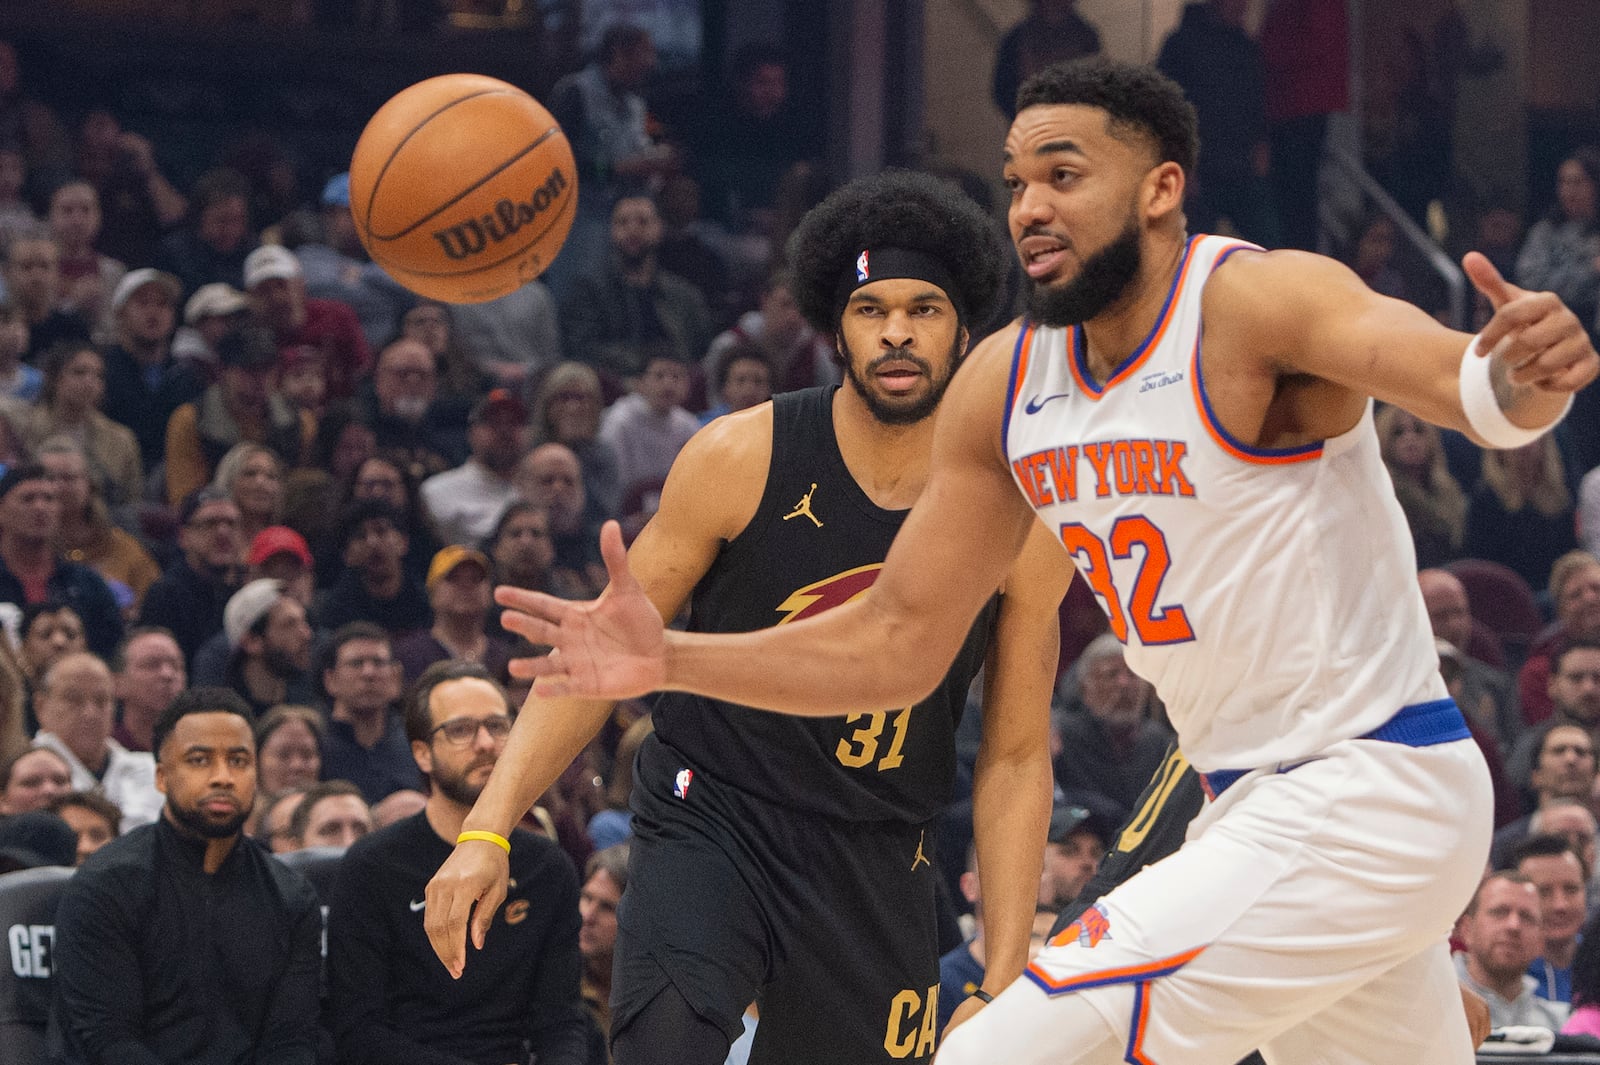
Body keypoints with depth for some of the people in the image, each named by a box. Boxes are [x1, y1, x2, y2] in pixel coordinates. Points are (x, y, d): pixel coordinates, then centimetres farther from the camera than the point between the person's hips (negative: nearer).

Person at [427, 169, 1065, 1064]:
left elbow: (1017, 759, 2)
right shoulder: (744, 458, -10)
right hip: (710, 819, -3)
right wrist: (488, 829, -13)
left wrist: (1006, 984, -3)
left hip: (878, 856, 3)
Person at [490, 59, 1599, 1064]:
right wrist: (669, 660, -4)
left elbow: (1455, 377, -36)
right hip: (1251, 803, 9)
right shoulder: (1005, 385, 4)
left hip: (1371, 789, -9)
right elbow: (899, 643, 8)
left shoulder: (1256, 301, -18)